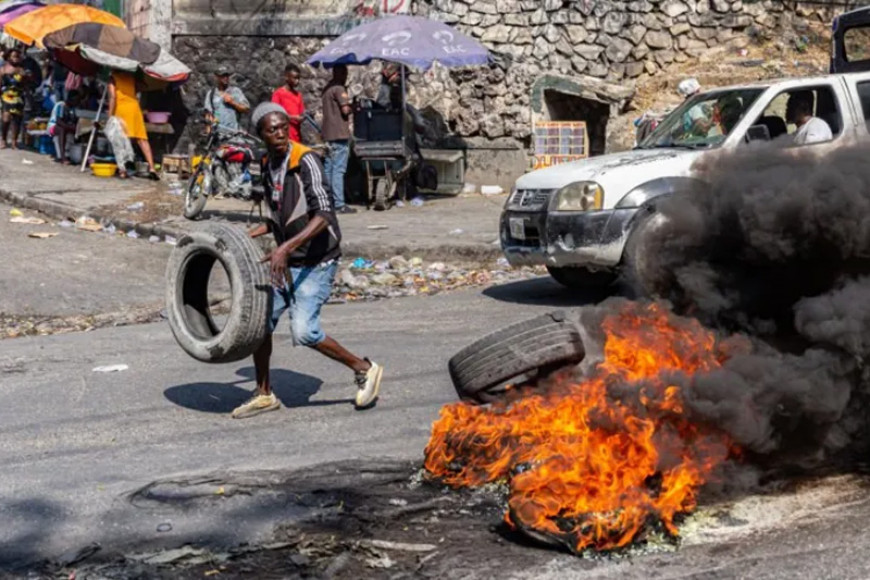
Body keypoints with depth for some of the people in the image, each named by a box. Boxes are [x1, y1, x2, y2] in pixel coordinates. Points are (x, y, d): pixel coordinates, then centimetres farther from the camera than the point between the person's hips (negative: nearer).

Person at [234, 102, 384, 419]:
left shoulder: (305, 161, -18)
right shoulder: (268, 166, 7)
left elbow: (323, 216, -28)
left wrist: (287, 247, -37)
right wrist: (250, 235, 9)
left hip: (316, 262, -8)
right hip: (285, 261, 8)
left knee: (303, 331, -17)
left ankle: (364, 369, 4)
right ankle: (264, 394, 24)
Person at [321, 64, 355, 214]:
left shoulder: (327, 88, 18)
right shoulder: (339, 89, -11)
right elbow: (345, 109, -18)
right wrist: (353, 107, 3)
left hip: (328, 133, 9)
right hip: (340, 133, -9)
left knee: (329, 168, 11)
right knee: (339, 169, -10)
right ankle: (339, 204, -11)